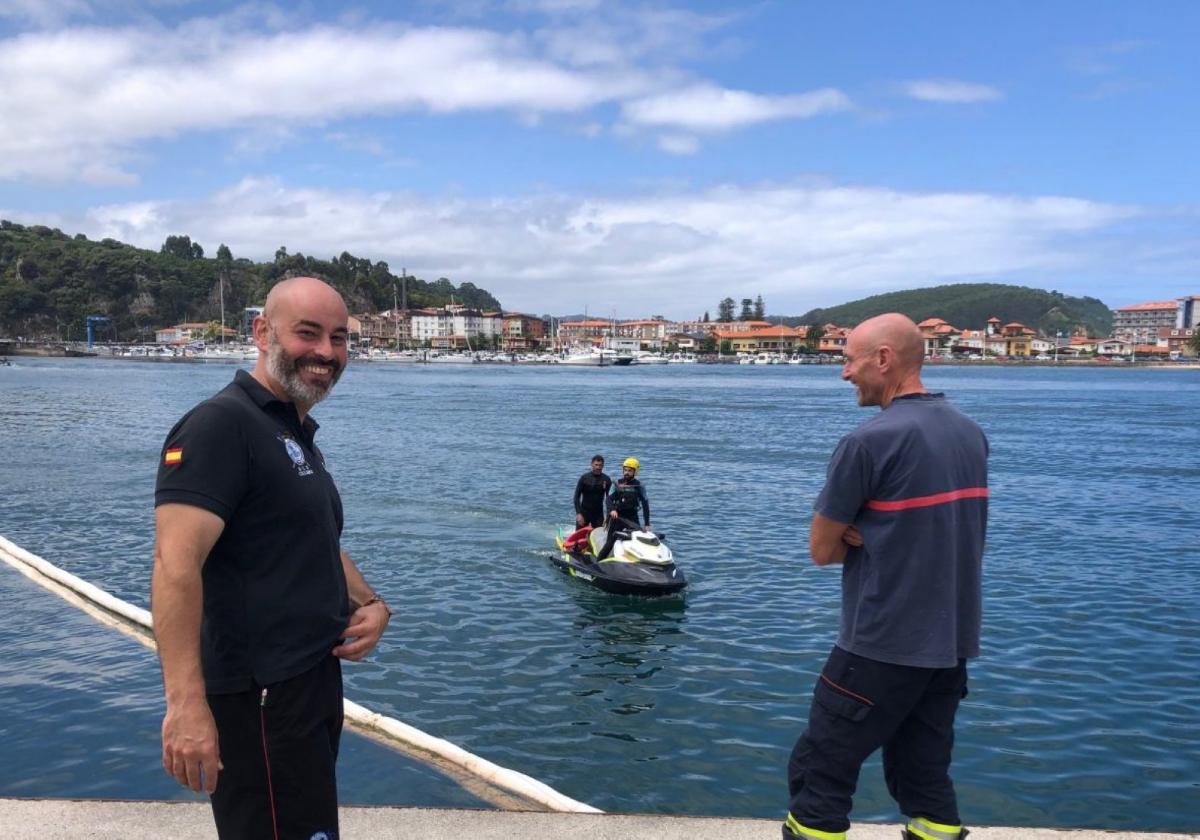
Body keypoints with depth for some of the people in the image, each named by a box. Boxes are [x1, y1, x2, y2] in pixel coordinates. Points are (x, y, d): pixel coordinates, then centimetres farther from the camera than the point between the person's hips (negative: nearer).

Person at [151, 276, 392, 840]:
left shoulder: (299, 435, 13)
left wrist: (369, 603, 3)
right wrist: (186, 703, -35)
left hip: (315, 681, 10)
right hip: (261, 698, -10)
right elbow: (176, 565, -27)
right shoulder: (221, 424, -17)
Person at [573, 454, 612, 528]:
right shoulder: (584, 478, -7)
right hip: (584, 512, -1)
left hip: (598, 513, 1)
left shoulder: (606, 480, -3)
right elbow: (577, 496, -5)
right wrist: (578, 513, -14)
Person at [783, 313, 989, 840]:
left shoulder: (869, 441, -17)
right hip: (953, 643, 8)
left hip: (883, 645, -8)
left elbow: (821, 551, -9)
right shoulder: (971, 434, 6)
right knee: (925, 779, 16)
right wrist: (872, 536, -1)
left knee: (818, 777, 3)